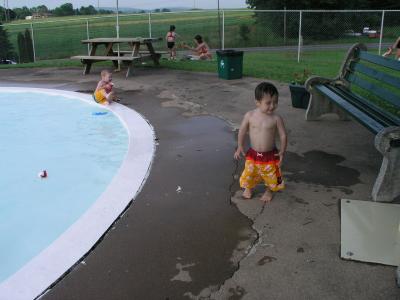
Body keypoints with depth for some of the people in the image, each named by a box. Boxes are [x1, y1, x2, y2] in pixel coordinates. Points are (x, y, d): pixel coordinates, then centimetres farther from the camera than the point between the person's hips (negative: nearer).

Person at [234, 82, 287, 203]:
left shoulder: (276, 118, -15)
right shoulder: (250, 115, -12)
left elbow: (283, 136, -6)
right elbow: (242, 131, 0)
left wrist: (282, 151, -12)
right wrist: (240, 147, -1)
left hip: (270, 155, -1)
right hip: (253, 154, 1)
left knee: (271, 176, 16)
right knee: (249, 173, 16)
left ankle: (269, 191, 45)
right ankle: (248, 188, 46)